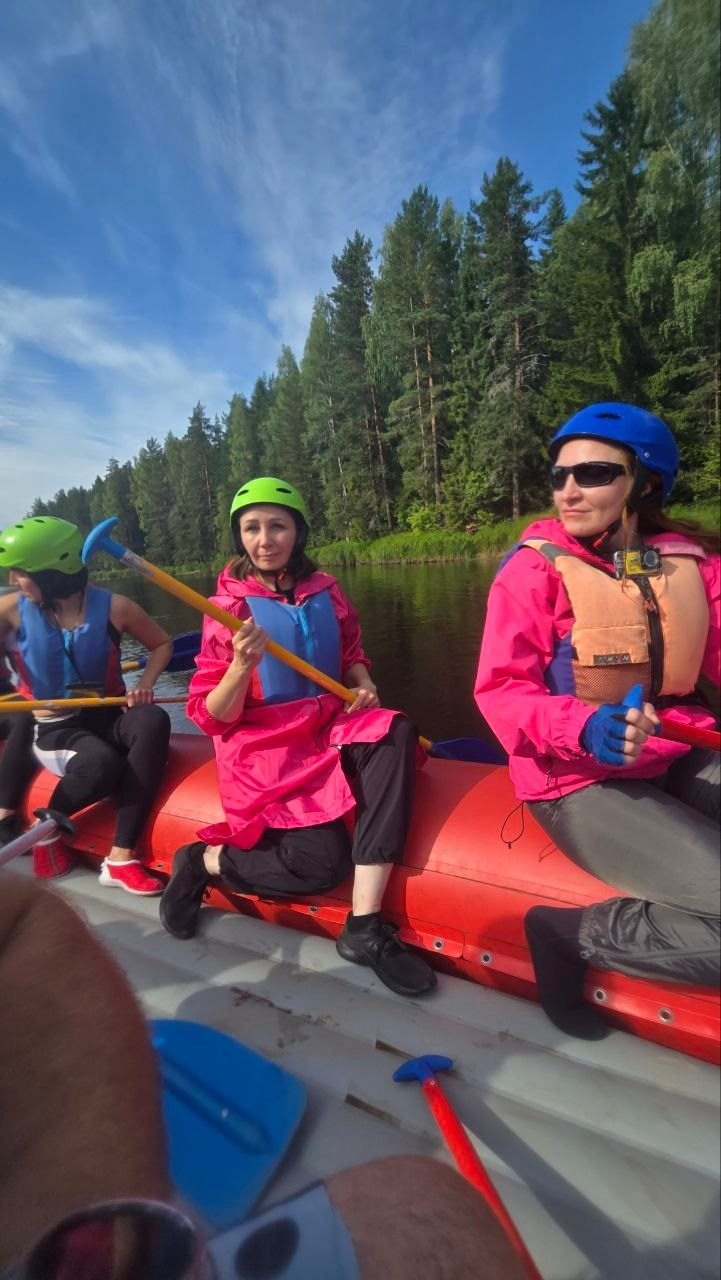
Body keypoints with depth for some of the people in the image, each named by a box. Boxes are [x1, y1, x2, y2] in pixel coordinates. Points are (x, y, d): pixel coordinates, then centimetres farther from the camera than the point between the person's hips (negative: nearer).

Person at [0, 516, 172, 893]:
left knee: (153, 721, -34)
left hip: (108, 718, 1)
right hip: (53, 728, -1)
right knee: (102, 762, -35)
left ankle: (121, 857, -27)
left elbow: (161, 644, 5)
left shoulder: (112, 607, -8)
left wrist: (145, 684, -10)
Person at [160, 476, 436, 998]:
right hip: (264, 743, -4)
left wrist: (362, 686, -4)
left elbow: (352, 656, 19)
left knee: (396, 731, -27)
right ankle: (204, 861, 9)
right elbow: (211, 718, -8)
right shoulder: (228, 607, -5)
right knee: (324, 861, -20)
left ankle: (365, 926, -22)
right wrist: (242, 665, -26)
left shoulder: (325, 591, 5)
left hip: (329, 727, 4)